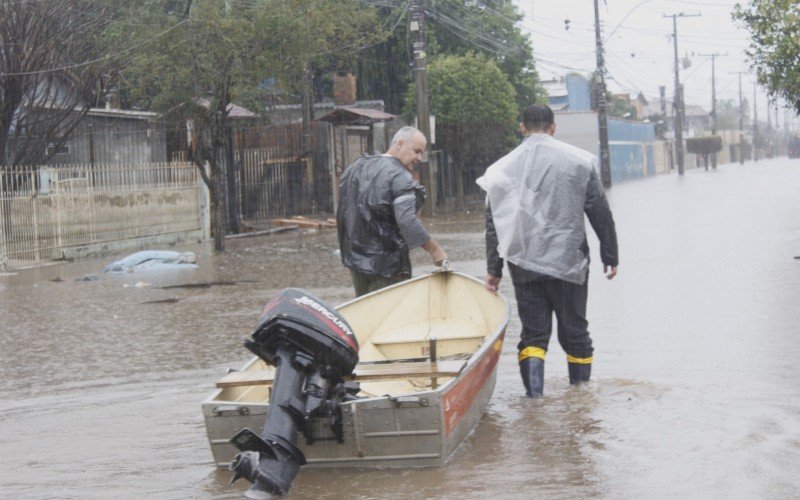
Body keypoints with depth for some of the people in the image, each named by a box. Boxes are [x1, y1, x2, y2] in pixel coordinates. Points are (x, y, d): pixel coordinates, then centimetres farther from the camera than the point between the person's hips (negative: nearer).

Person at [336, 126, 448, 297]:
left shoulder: (356, 167, 11)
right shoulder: (400, 177, -15)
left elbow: (342, 213, 15)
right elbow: (408, 222, -24)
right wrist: (435, 250, -16)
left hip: (355, 259, 8)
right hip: (388, 265, -8)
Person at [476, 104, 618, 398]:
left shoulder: (503, 168, 2)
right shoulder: (578, 161, -1)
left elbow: (494, 223, 3)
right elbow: (600, 213, 0)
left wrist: (494, 269, 8)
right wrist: (610, 256, 9)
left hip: (524, 263, 1)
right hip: (568, 262, -1)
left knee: (533, 332, 7)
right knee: (574, 330, 12)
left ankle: (533, 392, -11)